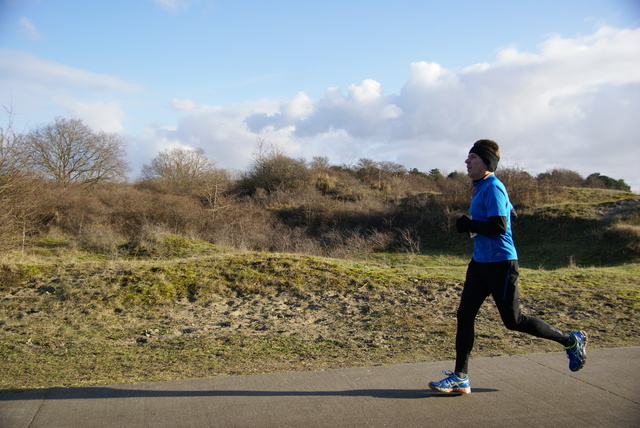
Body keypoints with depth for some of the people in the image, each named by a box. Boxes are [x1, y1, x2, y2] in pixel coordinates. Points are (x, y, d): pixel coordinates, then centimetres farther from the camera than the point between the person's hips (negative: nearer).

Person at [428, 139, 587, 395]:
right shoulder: (481, 188, 13)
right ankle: (460, 378, 7)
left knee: (513, 321, 3)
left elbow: (498, 226, -27)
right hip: (480, 261, 10)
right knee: (464, 315, 3)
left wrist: (468, 225, -15)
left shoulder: (493, 188, -17)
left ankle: (572, 341, 24)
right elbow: (510, 212, 24)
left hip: (500, 263, -10)